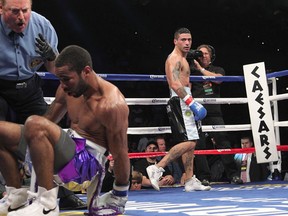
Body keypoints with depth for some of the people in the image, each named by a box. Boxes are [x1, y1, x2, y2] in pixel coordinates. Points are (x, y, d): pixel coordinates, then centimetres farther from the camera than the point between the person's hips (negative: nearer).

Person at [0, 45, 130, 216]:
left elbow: (120, 154, -14)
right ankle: (17, 197, 4)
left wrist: (120, 198, -6)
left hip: (87, 161, -8)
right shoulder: (69, 88, 1)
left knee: (35, 125, -33)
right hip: (67, 148, 8)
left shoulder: (111, 104, -21)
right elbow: (48, 120, 15)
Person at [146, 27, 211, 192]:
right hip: (180, 102, -11)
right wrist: (191, 102, -24)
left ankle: (190, 181, 11)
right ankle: (157, 168, -16)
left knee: (190, 143, 9)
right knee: (189, 142, -17)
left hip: (184, 103, 11)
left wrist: (192, 104, 23)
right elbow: (175, 84, -22)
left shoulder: (182, 59, 24)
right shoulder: (174, 58, -9)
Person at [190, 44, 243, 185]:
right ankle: (203, 176, -1)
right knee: (199, 144, -4)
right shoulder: (192, 72, 17)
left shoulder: (218, 70, 18)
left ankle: (232, 175, -8)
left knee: (223, 141, -9)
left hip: (214, 112, 0)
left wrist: (201, 69, -5)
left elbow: (217, 79, -5)